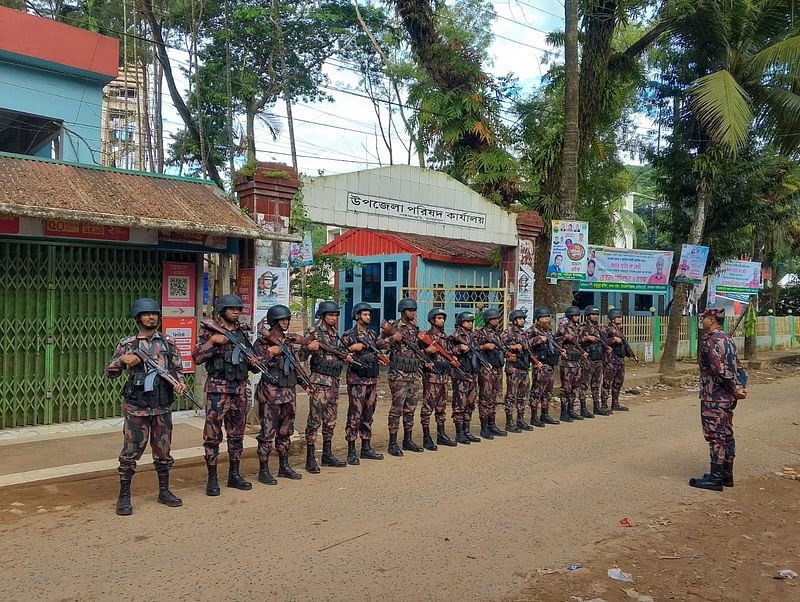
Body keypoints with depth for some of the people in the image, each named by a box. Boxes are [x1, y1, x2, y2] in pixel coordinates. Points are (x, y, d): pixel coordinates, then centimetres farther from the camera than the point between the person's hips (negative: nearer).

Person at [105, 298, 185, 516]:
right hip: (136, 407, -2)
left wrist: (179, 383, -10)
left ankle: (164, 492, 25)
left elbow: (177, 369, 10)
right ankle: (124, 497, 15)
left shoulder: (168, 342, 6)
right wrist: (123, 360, -16)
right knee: (131, 452, 2)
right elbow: (109, 373, 2)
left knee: (163, 451, 11)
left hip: (162, 407, 3)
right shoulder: (127, 344, 1)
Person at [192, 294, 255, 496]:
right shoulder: (209, 330, -4)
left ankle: (234, 475, 22)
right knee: (213, 435, -1)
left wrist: (252, 360, 1)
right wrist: (212, 341, -21)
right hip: (218, 388, -5)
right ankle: (212, 478, 9)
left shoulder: (243, 330, 11)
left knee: (237, 433, 12)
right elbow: (197, 358, -10)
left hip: (240, 388, 5)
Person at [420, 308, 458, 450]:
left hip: (444, 377, 7)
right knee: (428, 407, -4)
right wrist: (427, 350, -25)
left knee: (442, 408, 14)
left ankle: (441, 435, 22)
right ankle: (426, 438, 1)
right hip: (431, 376, -7)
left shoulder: (445, 337, 15)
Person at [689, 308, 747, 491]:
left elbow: (720, 371, -21)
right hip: (728, 398, 9)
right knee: (727, 435, 14)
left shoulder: (711, 341, -17)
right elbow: (738, 367, 12)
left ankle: (715, 478, 3)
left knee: (716, 436, -3)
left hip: (713, 398, -9)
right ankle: (727, 475, 23)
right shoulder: (728, 340, 13)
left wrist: (735, 389, -11)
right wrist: (740, 387, 2)